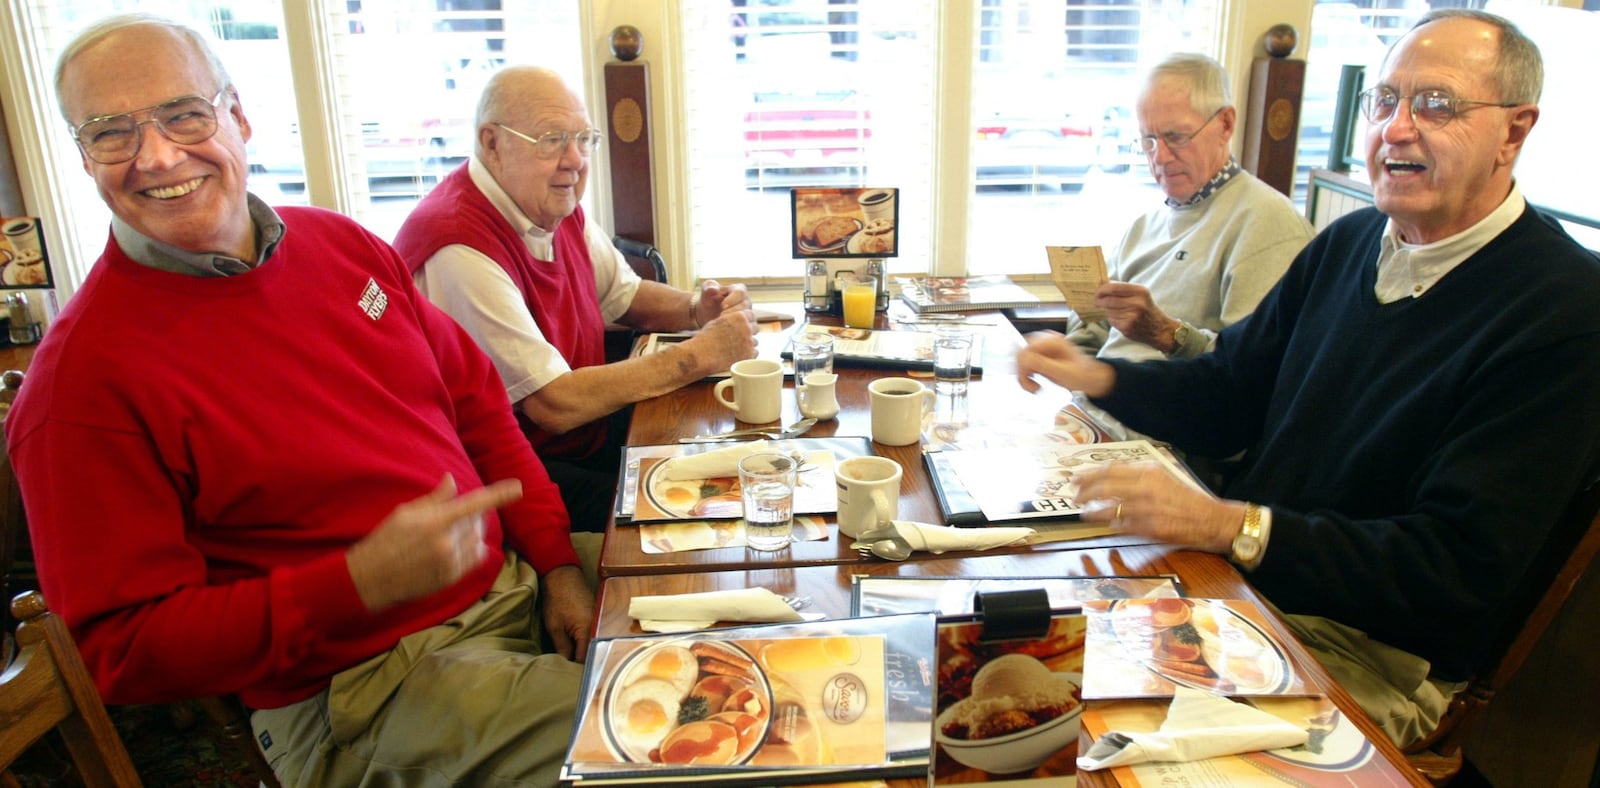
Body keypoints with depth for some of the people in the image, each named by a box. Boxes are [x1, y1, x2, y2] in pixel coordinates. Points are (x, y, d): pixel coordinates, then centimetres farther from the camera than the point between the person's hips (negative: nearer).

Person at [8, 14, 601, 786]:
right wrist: (363, 582, -26)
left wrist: (557, 562, 0)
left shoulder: (340, 244, 5)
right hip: (361, 686, -6)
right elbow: (121, 650, -13)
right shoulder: (84, 379, -14)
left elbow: (480, 408, 11)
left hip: (517, 582, 7)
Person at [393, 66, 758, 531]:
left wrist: (696, 309, -5)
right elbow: (555, 406, -27)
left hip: (584, 420, 9)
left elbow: (624, 296, 18)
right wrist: (699, 355, -23)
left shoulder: (554, 205, 2)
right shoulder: (461, 248, -27)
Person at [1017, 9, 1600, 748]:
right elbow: (1229, 391, 15)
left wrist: (1232, 527, -31)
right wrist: (1098, 377, -3)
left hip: (1375, 650, -6)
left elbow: (1461, 569, -22)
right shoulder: (1347, 244, 7)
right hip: (1240, 570, 7)